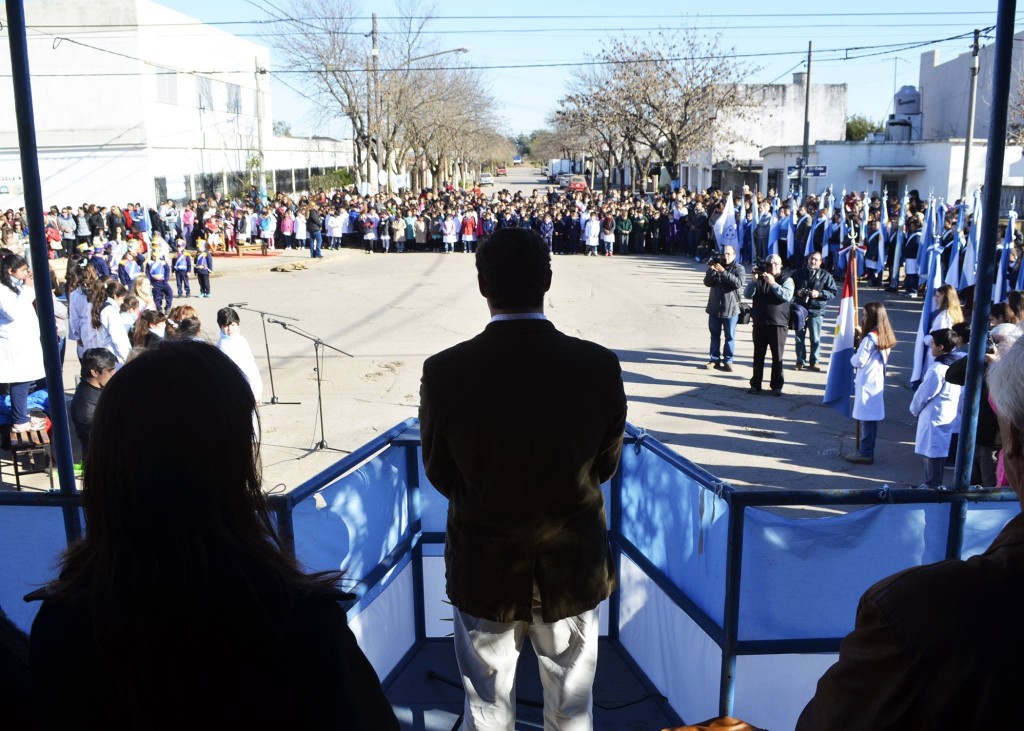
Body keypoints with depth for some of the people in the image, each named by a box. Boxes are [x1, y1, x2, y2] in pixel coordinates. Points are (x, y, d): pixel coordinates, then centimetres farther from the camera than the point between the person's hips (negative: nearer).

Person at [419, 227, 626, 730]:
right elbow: (605, 465, -3)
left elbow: (439, 473, -5)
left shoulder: (444, 372, -19)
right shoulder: (599, 366, -16)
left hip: (483, 568, 0)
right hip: (573, 565, 1)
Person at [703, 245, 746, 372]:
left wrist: (723, 272, -24)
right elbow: (707, 283, -2)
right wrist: (711, 270, -18)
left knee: (730, 336, 1)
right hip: (714, 307, 3)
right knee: (715, 335, 11)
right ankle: (715, 359, 19)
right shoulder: (716, 265, 6)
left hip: (730, 309, -3)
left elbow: (738, 283, -21)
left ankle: (728, 361, 7)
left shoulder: (739, 268, -3)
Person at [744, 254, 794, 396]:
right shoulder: (759, 278, 11)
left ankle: (777, 386, 9)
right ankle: (755, 384, 15)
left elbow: (787, 296, -14)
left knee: (777, 356, 1)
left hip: (778, 324, -3)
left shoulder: (786, 279, 2)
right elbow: (747, 294, 2)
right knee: (758, 355, 8)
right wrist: (754, 280, -12)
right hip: (759, 323, 3)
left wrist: (773, 283, -20)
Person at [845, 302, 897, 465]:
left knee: (866, 418, -3)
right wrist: (862, 335, 13)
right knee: (872, 418, 14)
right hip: (878, 381, 9)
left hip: (866, 383, -9)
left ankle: (865, 453, 2)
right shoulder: (885, 337, 8)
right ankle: (867, 450, 22)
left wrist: (852, 358, 5)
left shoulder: (870, 338, -18)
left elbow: (859, 361, -18)